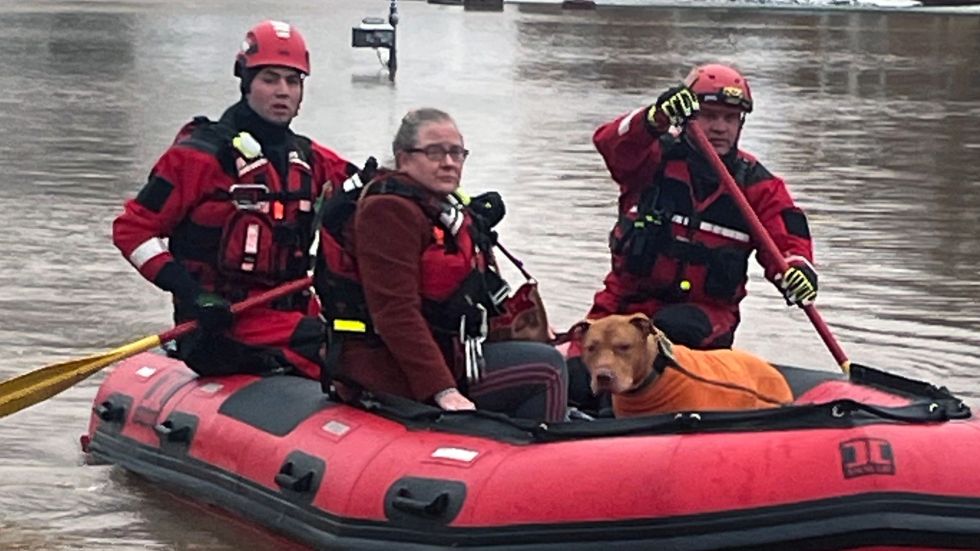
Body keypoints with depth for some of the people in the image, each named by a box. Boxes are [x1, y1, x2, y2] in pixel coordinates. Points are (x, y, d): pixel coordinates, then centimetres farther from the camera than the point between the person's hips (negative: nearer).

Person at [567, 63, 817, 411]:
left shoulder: (757, 185, 6)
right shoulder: (655, 158, 1)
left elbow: (786, 239, -2)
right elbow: (610, 142, -19)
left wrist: (797, 270, -27)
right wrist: (657, 118, -40)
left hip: (706, 312, 0)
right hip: (628, 301, 0)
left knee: (675, 327, -37)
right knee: (579, 382, -14)